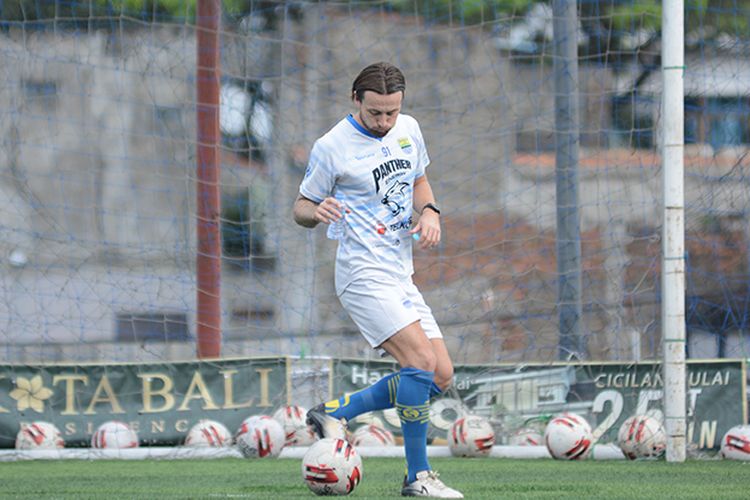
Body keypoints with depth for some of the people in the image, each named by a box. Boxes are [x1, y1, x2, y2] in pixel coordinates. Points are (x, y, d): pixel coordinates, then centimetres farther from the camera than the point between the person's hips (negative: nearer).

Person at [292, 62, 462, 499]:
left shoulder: (409, 130, 8)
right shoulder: (332, 147, -10)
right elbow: (301, 208, -1)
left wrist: (429, 211, 2)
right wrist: (317, 212, -25)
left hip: (401, 274, 8)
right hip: (365, 276, -8)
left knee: (441, 376, 3)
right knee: (422, 362, -21)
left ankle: (335, 413, 13)